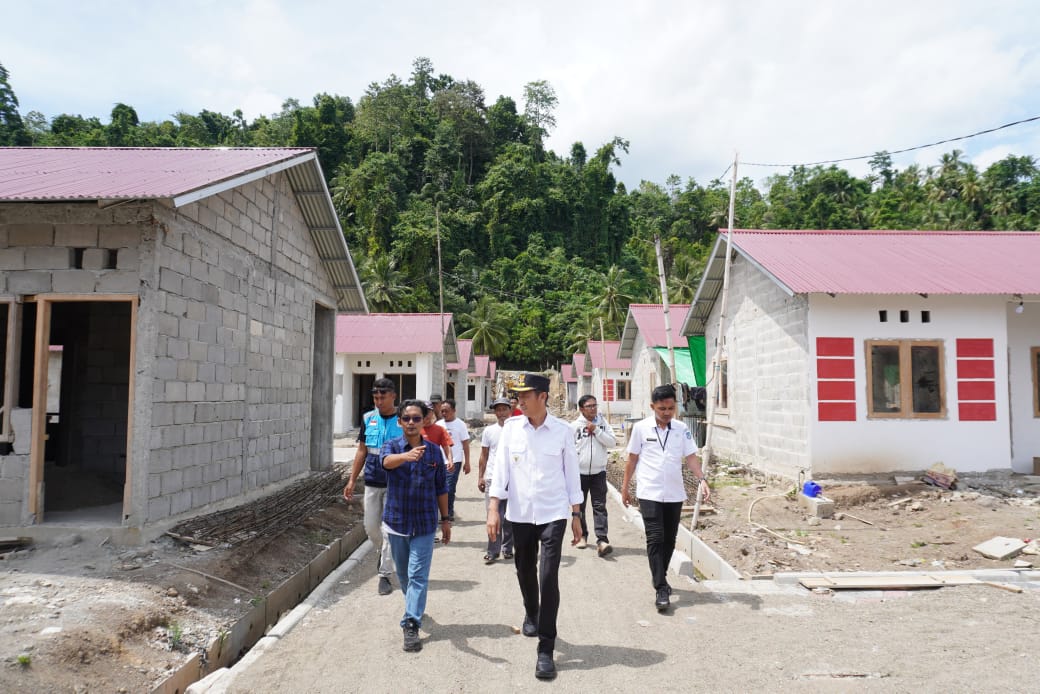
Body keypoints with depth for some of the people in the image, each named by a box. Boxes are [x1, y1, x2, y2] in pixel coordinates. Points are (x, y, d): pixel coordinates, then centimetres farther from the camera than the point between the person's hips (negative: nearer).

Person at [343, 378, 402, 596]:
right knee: (371, 527, 10)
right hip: (372, 482, 4)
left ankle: (385, 575, 9)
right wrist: (352, 480, 8)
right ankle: (384, 552, 39)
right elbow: (361, 451, 10)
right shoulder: (368, 419, 4)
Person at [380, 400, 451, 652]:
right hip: (396, 522, 1)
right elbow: (387, 461, -32)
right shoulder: (392, 446, -6)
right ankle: (414, 605, 42)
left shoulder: (434, 451, -1)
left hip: (424, 524, -1)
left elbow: (441, 488, 7)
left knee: (418, 575, -7)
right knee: (403, 574, 18)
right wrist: (406, 456, -54)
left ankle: (411, 624, -5)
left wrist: (445, 519, 8)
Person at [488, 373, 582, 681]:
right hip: (519, 514, 3)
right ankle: (531, 614, 48)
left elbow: (571, 473, 1)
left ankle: (546, 650, 0)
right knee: (525, 572, 18)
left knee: (548, 578, -9)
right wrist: (494, 508, -9)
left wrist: (576, 515, 2)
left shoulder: (562, 431, -5)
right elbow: (501, 467, -2)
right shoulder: (511, 427, -2)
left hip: (553, 514, -3)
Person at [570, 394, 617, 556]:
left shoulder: (603, 423, 3)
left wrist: (596, 430, -14)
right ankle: (582, 535, 27)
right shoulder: (575, 426, -3)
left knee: (600, 506, -6)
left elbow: (612, 442, -6)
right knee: (579, 506, 11)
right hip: (579, 472, 0)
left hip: (599, 472, 0)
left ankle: (602, 540, -12)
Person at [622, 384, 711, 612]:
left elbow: (691, 457, 1)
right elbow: (632, 459, 4)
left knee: (669, 540, 12)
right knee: (655, 539, -10)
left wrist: (701, 479, -15)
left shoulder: (681, 429, 3)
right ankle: (661, 589, -7)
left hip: (674, 494, 3)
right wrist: (625, 488, 7)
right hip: (649, 493, -3)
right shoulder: (641, 428, -3)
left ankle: (660, 578, 31)